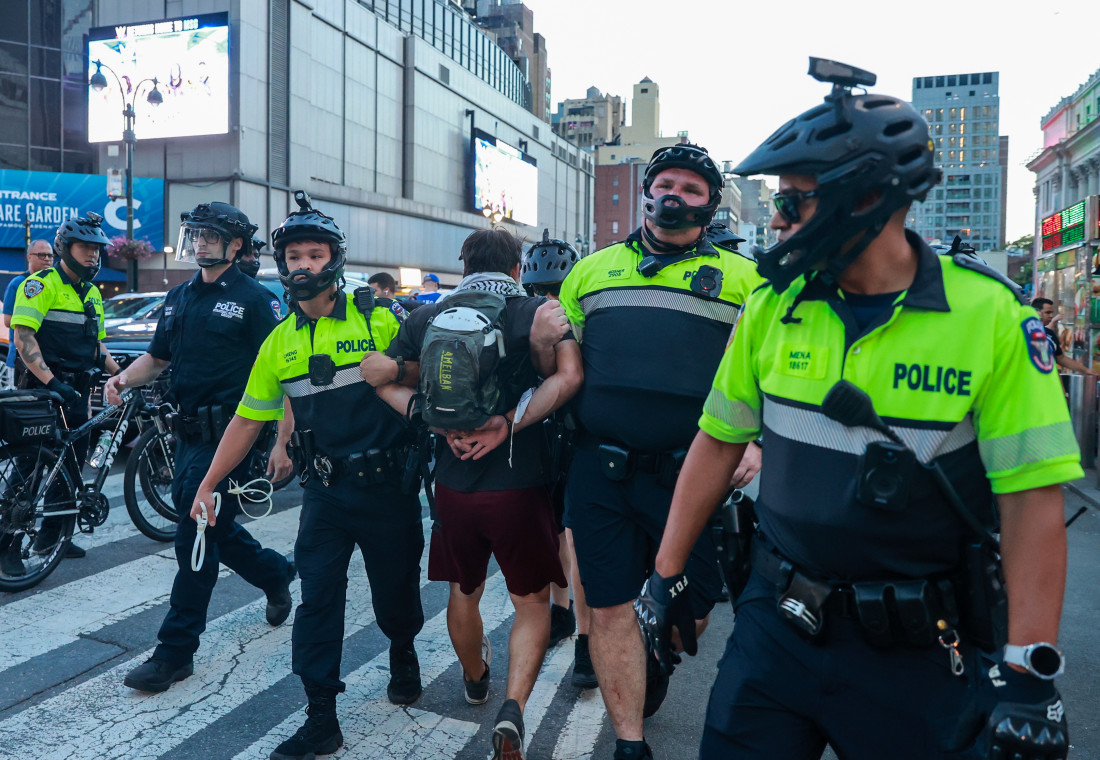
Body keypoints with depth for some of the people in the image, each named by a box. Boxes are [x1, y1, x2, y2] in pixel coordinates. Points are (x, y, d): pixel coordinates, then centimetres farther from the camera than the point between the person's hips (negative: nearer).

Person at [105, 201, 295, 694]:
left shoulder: (253, 299, -8)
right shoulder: (179, 298, 14)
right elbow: (157, 357, 22)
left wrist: (281, 444, -18)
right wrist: (123, 380, 0)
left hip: (227, 435, -7)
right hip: (188, 433, 8)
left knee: (197, 539, -4)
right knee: (215, 530, 16)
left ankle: (176, 650, 7)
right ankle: (276, 574, 42)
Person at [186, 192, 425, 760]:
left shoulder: (376, 319, -6)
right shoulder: (279, 343, 6)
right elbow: (247, 420, 12)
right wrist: (208, 486, 12)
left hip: (387, 484, -2)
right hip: (325, 490, 3)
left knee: (395, 586, 13)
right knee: (318, 597, 1)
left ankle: (403, 656, 43)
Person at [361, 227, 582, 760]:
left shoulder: (429, 318, 2)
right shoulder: (540, 313, -6)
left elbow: (379, 374, 1)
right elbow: (568, 376, -21)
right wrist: (510, 423, -20)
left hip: (454, 483, 3)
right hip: (520, 484, -3)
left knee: (463, 592, 24)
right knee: (533, 601, 14)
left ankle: (475, 679, 48)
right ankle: (513, 707, -3)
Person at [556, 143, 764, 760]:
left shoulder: (743, 278, 9)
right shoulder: (592, 269, 15)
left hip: (691, 475, -1)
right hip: (600, 472, 2)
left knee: (689, 610, 9)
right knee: (611, 609, 7)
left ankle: (656, 665, 44)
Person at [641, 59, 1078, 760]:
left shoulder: (990, 314, -12)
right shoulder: (774, 305, -3)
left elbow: (1033, 496, -12)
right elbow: (719, 442, 3)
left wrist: (1029, 673, -16)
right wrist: (667, 575, 5)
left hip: (916, 651, -2)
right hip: (777, 620, 3)